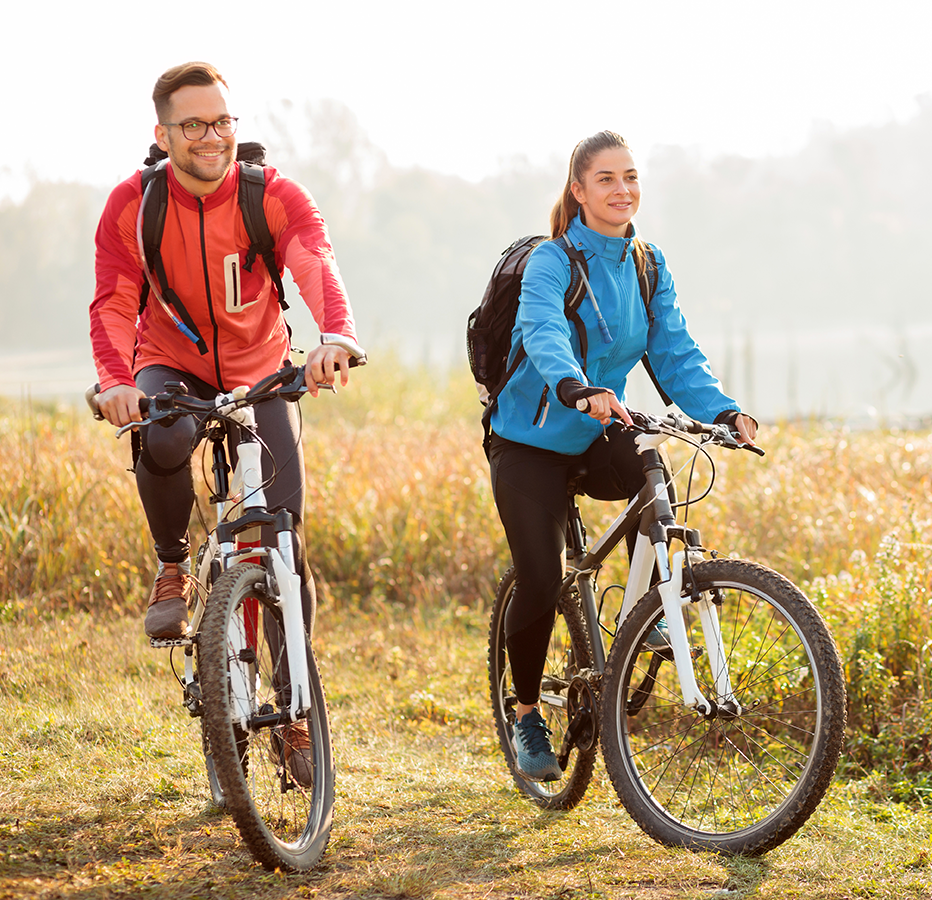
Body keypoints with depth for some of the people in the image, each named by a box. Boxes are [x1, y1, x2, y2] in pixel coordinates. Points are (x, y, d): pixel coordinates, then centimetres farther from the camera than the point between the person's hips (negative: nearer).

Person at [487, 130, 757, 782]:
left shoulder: (648, 267, 2)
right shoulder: (552, 261, -16)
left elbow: (677, 354, -4)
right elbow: (545, 335, -35)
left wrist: (725, 412, -23)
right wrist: (578, 391, -56)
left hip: (600, 435, 4)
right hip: (532, 440, -4)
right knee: (540, 582, -11)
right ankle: (528, 715, 11)